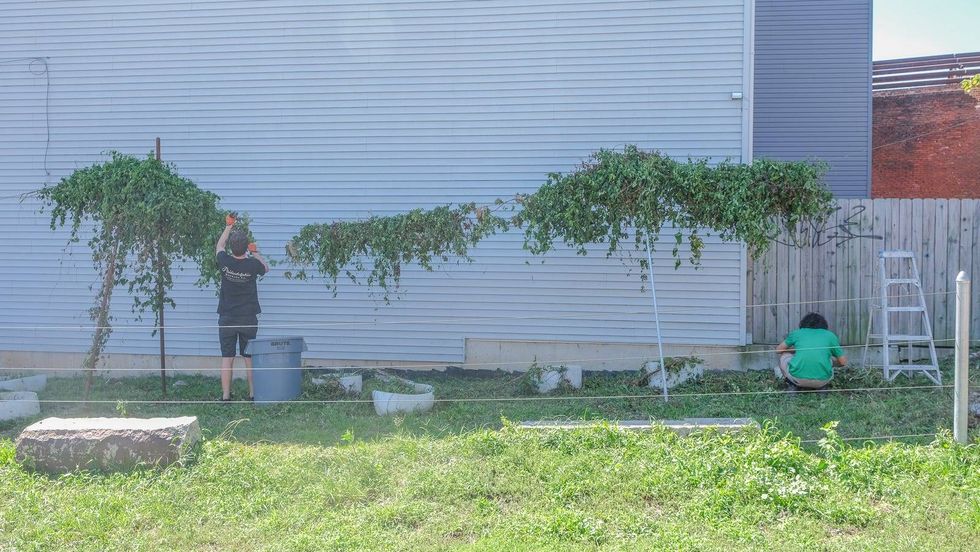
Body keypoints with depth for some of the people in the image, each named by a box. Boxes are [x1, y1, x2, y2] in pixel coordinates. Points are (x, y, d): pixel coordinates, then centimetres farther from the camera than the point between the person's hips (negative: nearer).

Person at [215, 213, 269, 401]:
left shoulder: (225, 262, -9)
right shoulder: (252, 265, -11)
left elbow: (219, 247, 15)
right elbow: (266, 268, 14)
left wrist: (228, 226, 21)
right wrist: (255, 253, 24)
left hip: (227, 319, 0)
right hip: (249, 320, 0)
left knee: (227, 359, 3)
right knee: (250, 358, 7)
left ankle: (225, 396, 4)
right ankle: (253, 394, 10)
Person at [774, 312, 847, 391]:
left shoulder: (797, 333, 18)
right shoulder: (830, 335, 17)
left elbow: (778, 350, 29)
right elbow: (843, 362, 20)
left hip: (798, 378, -1)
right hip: (822, 380, 1)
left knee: (784, 356, 29)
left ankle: (793, 385, 11)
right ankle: (820, 387, 13)